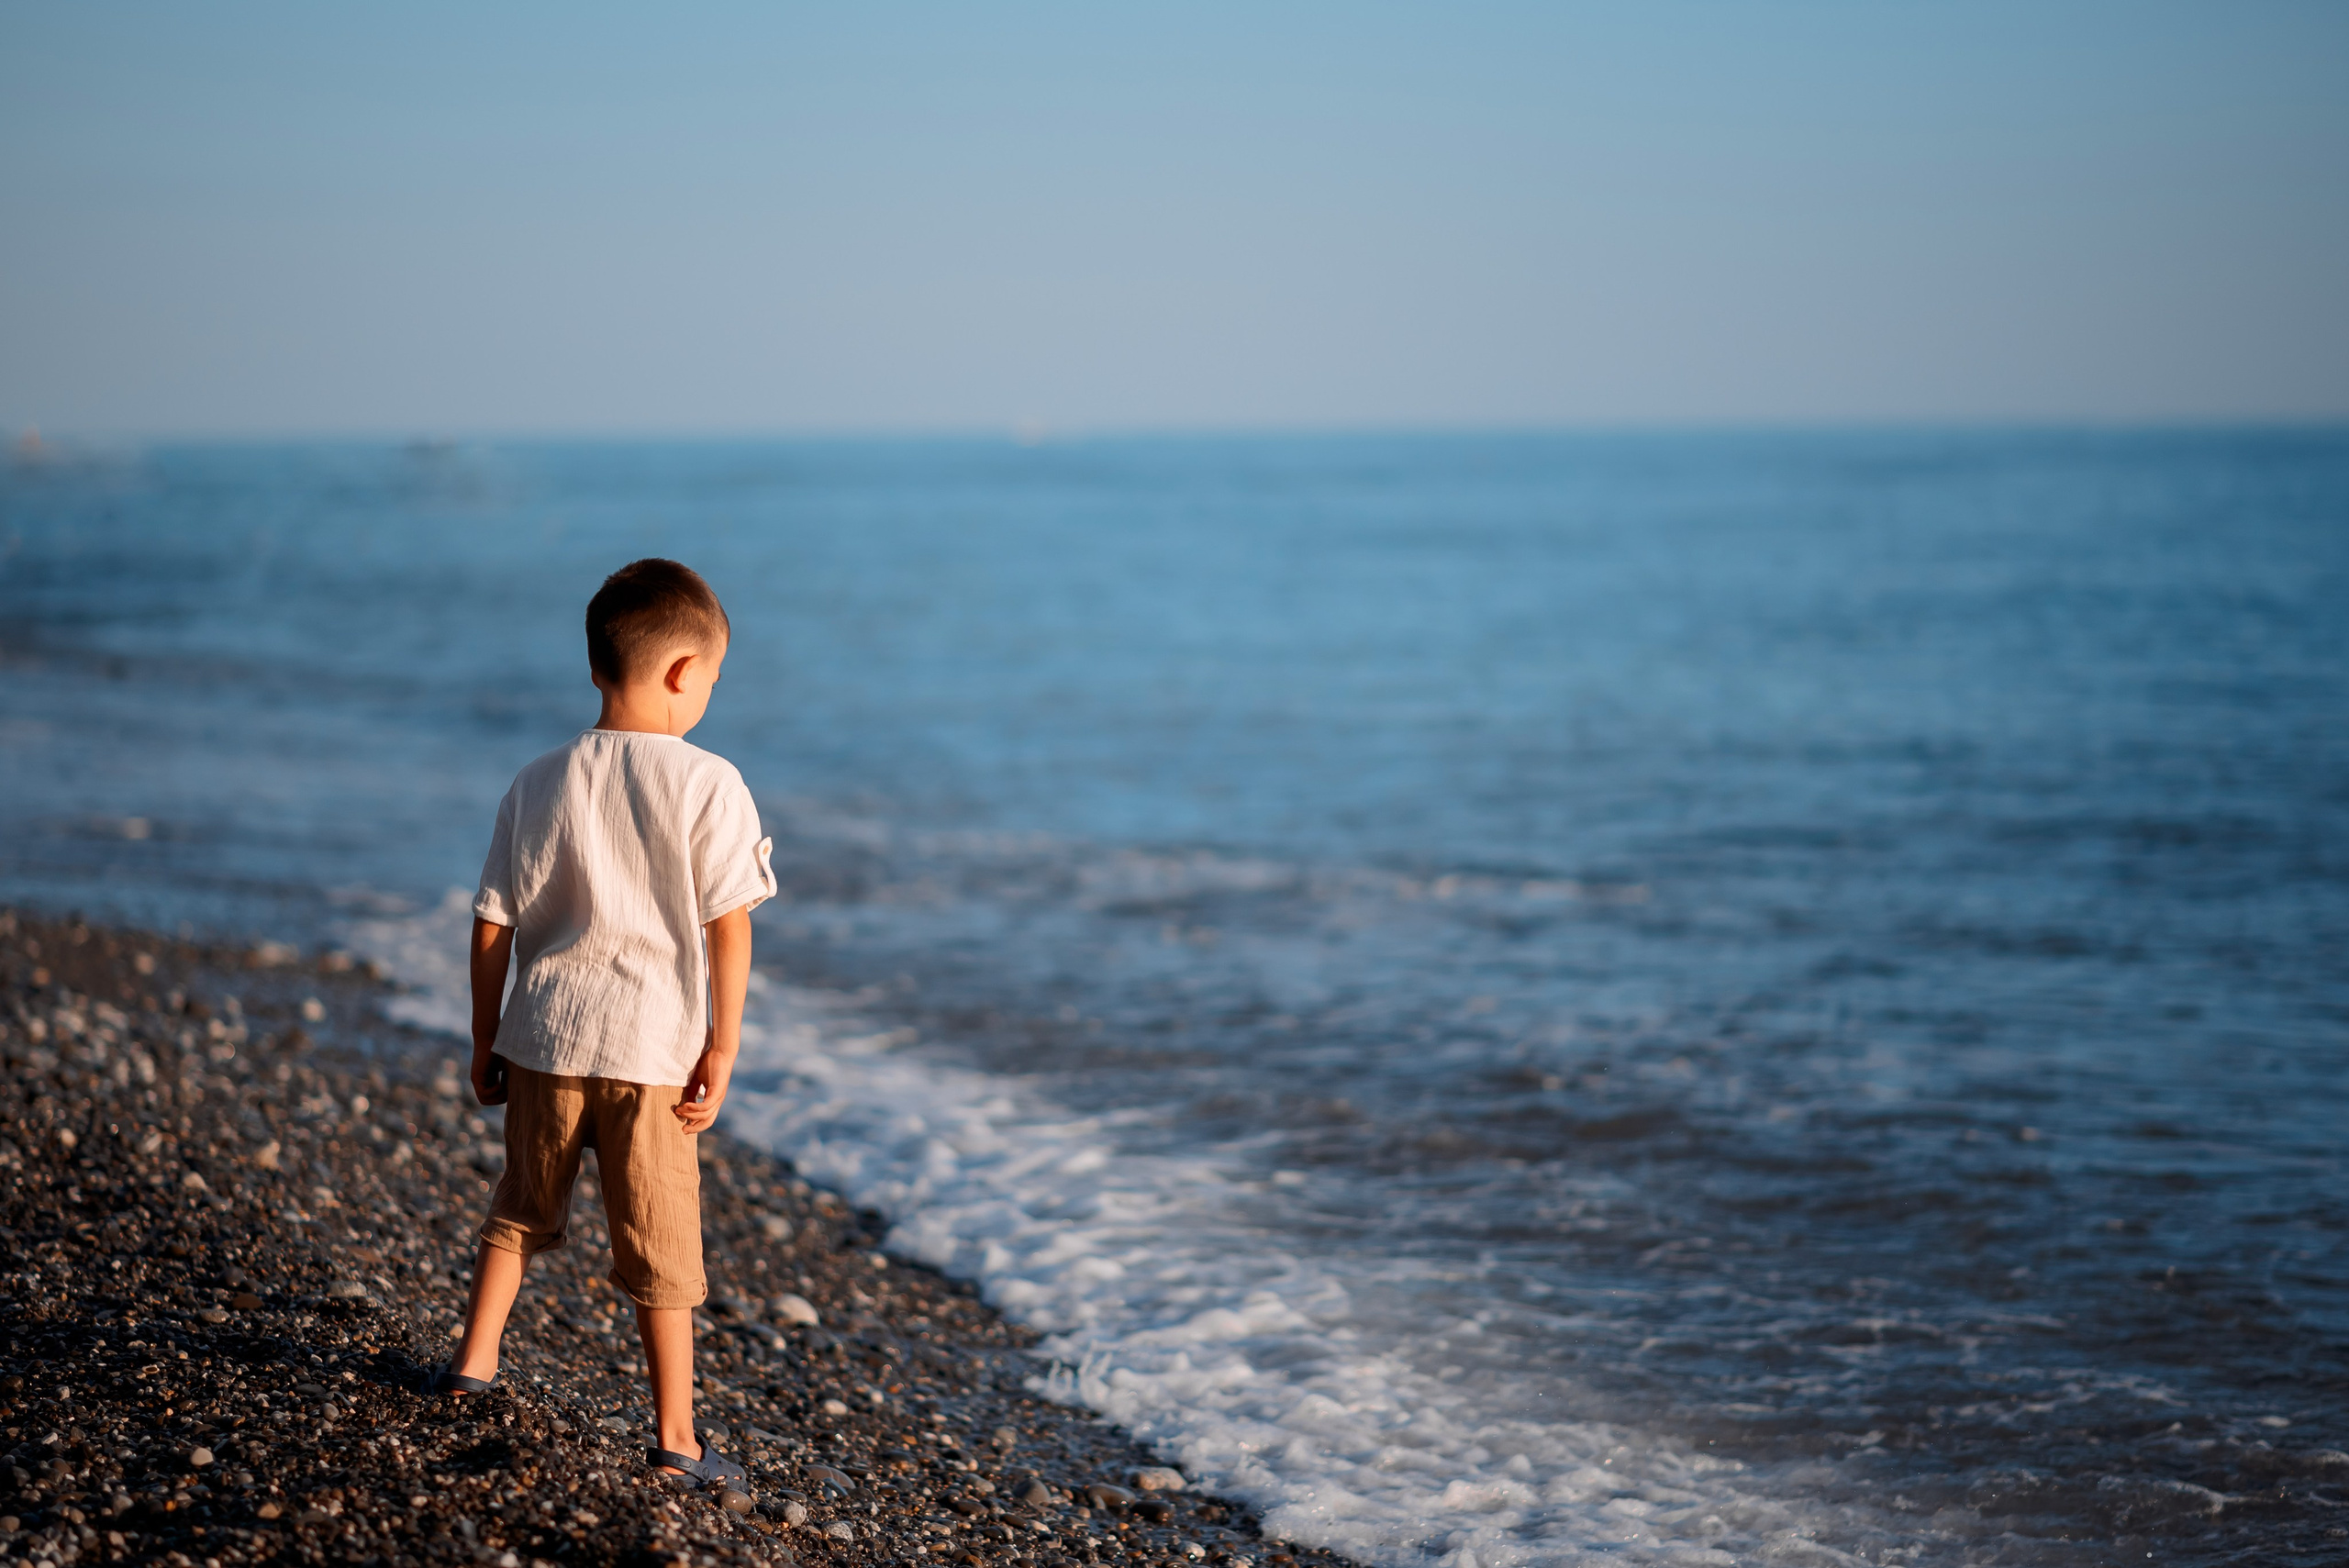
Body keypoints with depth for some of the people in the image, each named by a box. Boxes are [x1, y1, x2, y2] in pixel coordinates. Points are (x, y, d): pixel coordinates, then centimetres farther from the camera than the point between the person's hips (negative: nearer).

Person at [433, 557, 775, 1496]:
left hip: (544, 1033, 3)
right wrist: (723, 1046, -4)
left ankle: (473, 1362, 35)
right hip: (651, 1045, -3)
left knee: (524, 1207, 26)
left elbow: (492, 926, 4)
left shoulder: (539, 785, 1)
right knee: (659, 1244, 6)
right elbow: (729, 926, -11)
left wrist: (485, 1042, 14)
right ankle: (675, 1439, 11)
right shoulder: (708, 786, -10)